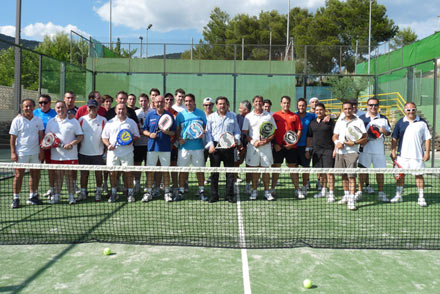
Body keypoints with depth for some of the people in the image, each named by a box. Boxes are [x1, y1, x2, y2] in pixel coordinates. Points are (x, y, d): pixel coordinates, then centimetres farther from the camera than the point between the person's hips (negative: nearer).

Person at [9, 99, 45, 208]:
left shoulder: (38, 120, 6)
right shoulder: (17, 120, -3)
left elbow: (41, 136, 8)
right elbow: (13, 138, -3)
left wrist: (41, 150, 2)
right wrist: (13, 152, -9)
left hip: (35, 153, 3)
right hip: (21, 153, -3)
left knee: (35, 174, 9)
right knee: (19, 175, -1)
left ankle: (32, 196, 21)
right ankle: (16, 198, 8)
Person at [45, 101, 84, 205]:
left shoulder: (73, 121, 2)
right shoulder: (51, 122, 10)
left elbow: (80, 136, -1)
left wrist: (71, 144, -15)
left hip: (70, 154, -2)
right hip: (55, 155, 2)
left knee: (70, 174, 1)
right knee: (57, 175, 7)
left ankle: (71, 195, 10)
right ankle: (56, 195, 18)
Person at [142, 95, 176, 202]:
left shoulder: (169, 115, 4)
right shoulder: (150, 115, 6)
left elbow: (174, 132, 5)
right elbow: (144, 130, 9)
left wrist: (167, 132, -16)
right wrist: (150, 134, -11)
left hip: (165, 148, -1)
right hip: (152, 147, 1)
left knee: (165, 170, 6)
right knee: (150, 170, 3)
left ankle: (167, 192, 16)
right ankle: (149, 192, 13)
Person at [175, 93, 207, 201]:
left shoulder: (201, 113, 7)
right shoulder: (180, 114, 8)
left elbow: (206, 127, 11)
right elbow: (177, 130, 10)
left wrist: (202, 134, -10)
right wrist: (179, 139, -8)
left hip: (198, 146, 0)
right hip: (184, 146, 0)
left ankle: (201, 191, 17)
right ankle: (181, 191, 13)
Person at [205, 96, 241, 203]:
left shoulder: (233, 116, 12)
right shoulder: (211, 117, 8)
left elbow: (237, 131, 14)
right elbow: (208, 132, 5)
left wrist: (236, 140, -5)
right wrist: (210, 145, -7)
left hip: (229, 146, 1)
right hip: (215, 146, -1)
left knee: (230, 171, 2)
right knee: (214, 172, 1)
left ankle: (229, 195, 11)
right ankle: (214, 195, 10)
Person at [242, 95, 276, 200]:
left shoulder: (269, 116, 8)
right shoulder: (248, 116, 7)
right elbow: (244, 133, 4)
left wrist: (267, 140, -10)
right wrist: (253, 142, -11)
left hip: (266, 146, 0)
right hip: (253, 147, 0)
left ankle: (267, 191, 11)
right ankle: (254, 191, 12)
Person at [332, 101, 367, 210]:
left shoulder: (359, 122, 1)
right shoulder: (339, 122, 13)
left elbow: (365, 139, -2)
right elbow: (334, 136, 18)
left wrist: (354, 142, -19)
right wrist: (337, 142, -4)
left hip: (352, 152, -4)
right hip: (340, 152, 5)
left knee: (351, 176, -11)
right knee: (344, 175, 13)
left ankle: (351, 200, -11)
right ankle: (346, 195, 29)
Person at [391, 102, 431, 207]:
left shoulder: (422, 123, 2)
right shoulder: (400, 123, 5)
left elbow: (427, 138, 3)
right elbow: (394, 138, 7)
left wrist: (427, 152, -4)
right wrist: (393, 151, 1)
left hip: (417, 155, -1)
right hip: (402, 155, 2)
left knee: (419, 175, 2)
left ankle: (421, 198, 11)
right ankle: (398, 195, 19)